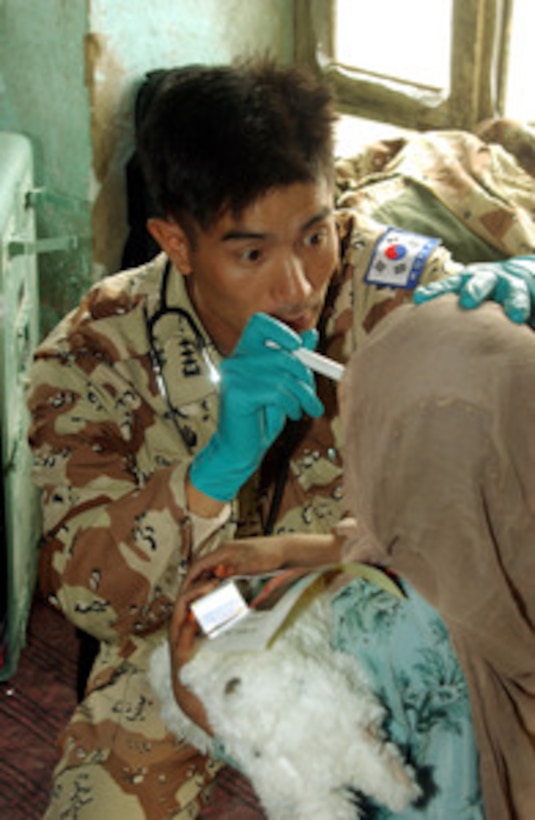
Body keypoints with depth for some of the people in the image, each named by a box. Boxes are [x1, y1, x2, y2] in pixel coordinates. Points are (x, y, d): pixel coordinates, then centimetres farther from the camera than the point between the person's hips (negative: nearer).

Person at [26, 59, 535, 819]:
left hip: (366, 621, 1)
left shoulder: (385, 277, -16)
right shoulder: (94, 357, -18)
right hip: (190, 645, -1)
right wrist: (217, 470, -42)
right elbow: (89, 596, -23)